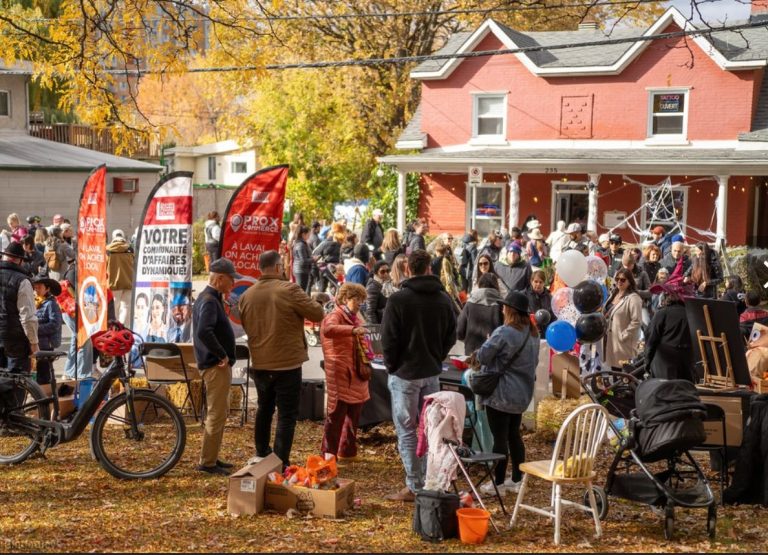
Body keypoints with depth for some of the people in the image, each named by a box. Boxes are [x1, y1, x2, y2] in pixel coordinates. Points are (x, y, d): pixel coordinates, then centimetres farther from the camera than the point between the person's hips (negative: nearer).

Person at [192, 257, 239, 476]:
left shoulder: (211, 298, 14)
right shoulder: (209, 300, -19)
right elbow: (204, 332, -32)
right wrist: (222, 355, -24)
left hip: (217, 364, 11)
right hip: (216, 366, -11)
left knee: (218, 413, 18)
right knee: (216, 415, -6)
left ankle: (211, 458, 26)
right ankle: (207, 462, 0)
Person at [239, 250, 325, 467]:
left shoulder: (246, 296, 1)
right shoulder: (289, 290, -16)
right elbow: (318, 314, -10)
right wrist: (311, 302, 9)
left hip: (259, 363, 6)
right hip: (287, 363, -6)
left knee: (264, 408, 23)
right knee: (287, 414, 0)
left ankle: (261, 454, 35)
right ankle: (280, 463, -3)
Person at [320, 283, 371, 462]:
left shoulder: (355, 317, 18)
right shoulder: (335, 316, -10)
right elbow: (328, 330, -34)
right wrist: (353, 330, -45)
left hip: (356, 374, 9)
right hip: (340, 375, -9)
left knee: (353, 415, 15)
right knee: (336, 415, -6)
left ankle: (347, 452, 26)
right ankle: (328, 455, 0)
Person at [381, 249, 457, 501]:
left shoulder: (398, 299, -14)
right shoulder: (443, 299, 4)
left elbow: (388, 339, -12)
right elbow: (451, 336, 10)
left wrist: (391, 366, 2)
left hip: (405, 373, -5)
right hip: (432, 372, 5)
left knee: (407, 430, 0)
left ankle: (414, 486, 0)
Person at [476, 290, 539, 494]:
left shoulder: (503, 333, -22)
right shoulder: (533, 333, 5)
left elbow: (482, 356, -16)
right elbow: (535, 361, 17)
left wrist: (488, 344, 2)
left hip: (501, 395, -8)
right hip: (522, 394, 8)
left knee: (500, 438, 0)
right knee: (514, 435, 17)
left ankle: (498, 483, 8)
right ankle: (517, 480, 23)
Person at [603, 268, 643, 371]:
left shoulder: (633, 298, -16)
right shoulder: (614, 295, 13)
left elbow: (637, 321, -23)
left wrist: (623, 335, -20)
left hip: (624, 344, -9)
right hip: (611, 341, 9)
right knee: (614, 370, 15)